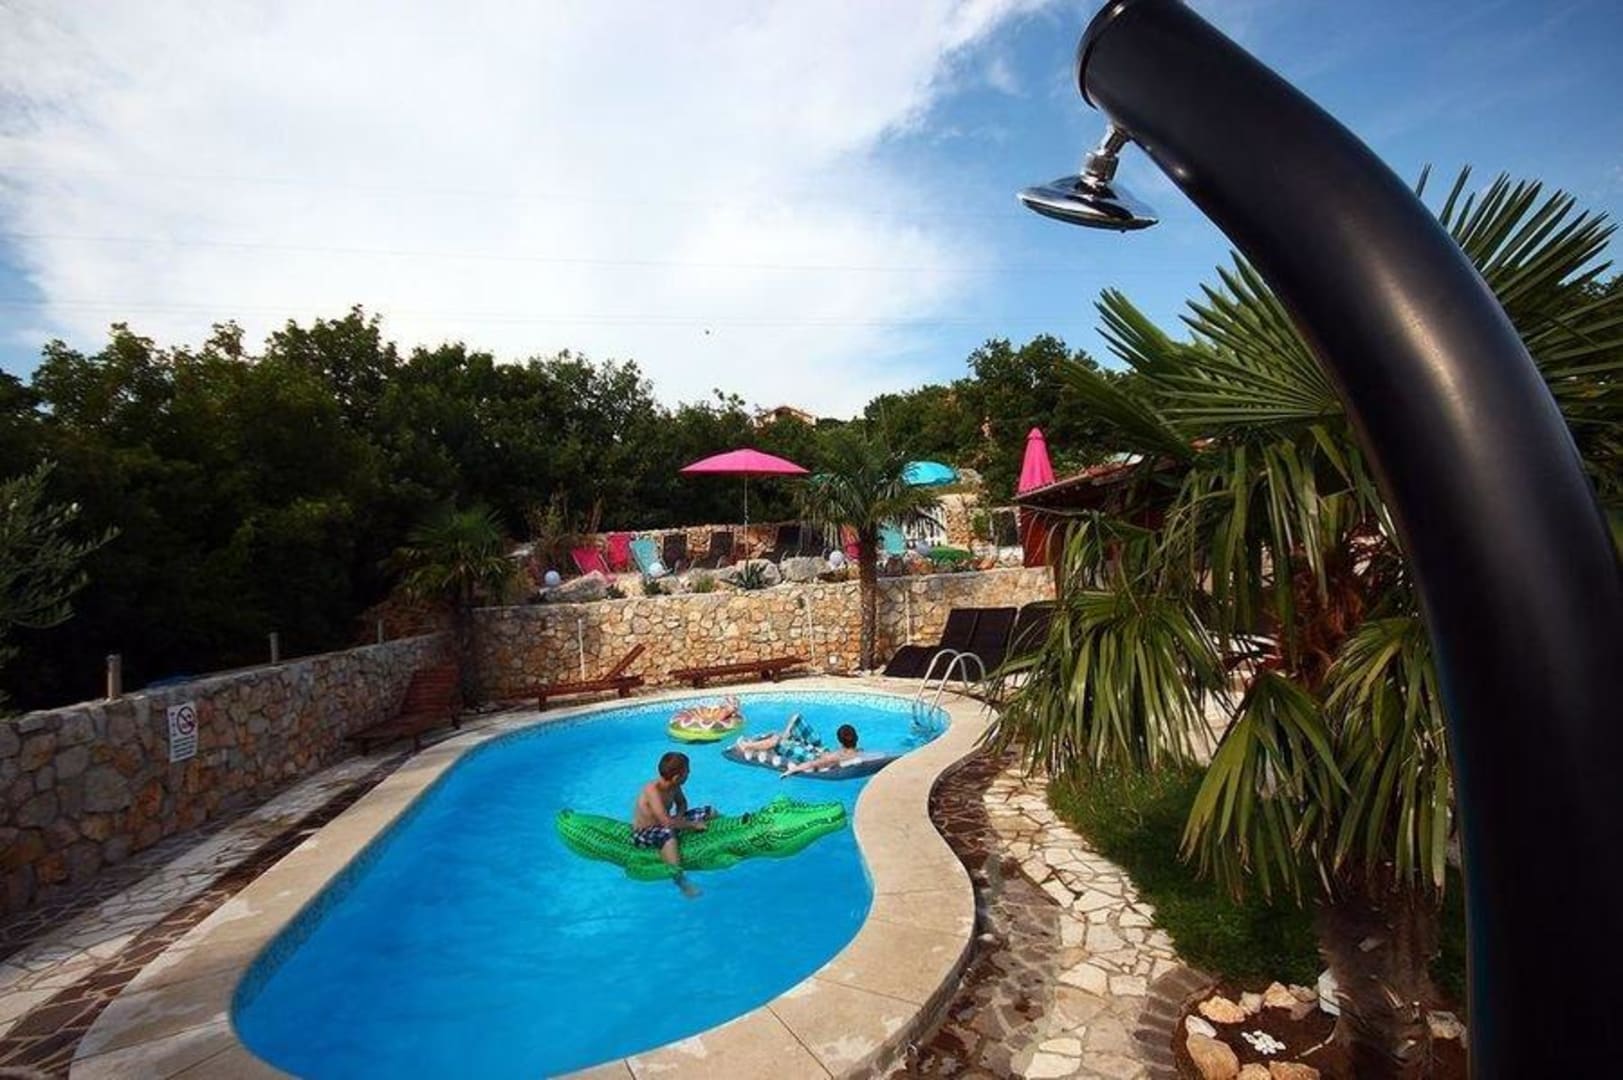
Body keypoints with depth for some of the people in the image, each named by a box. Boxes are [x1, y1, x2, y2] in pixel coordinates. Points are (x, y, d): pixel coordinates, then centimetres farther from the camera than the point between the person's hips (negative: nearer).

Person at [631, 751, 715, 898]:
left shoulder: (674, 785, -8)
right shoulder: (652, 789, -31)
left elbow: (682, 803, 11)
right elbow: (667, 822, -39)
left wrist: (679, 817, -11)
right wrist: (693, 825, -28)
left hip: (663, 825, 8)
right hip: (643, 833, -8)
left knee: (711, 813, 3)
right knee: (668, 834, -44)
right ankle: (680, 879, -33)